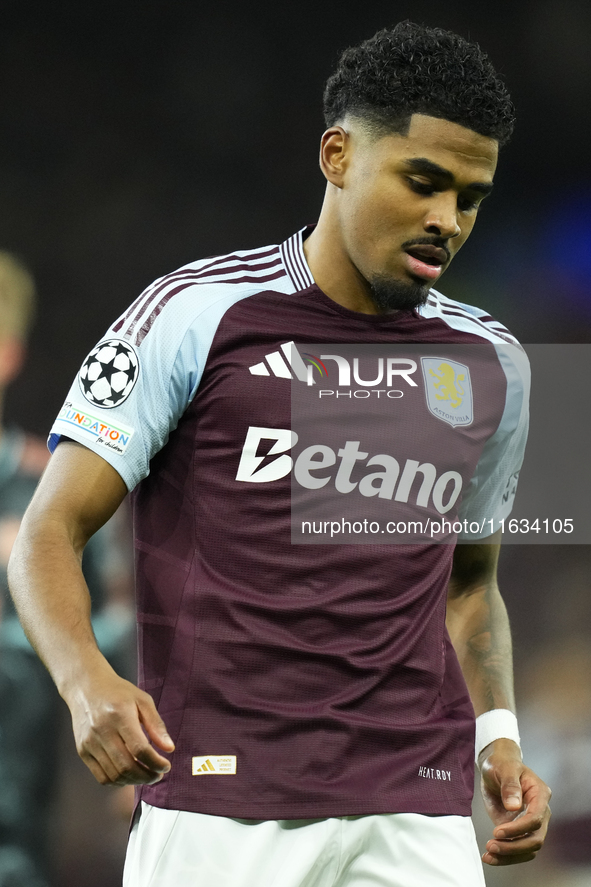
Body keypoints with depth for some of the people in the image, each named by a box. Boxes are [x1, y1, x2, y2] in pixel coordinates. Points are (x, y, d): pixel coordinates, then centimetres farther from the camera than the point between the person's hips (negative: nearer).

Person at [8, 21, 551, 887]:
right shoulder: (195, 314, -1)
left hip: (417, 817, 4)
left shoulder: (490, 366, 13)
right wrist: (88, 680, -21)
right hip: (219, 808, -4)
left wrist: (497, 734, 10)